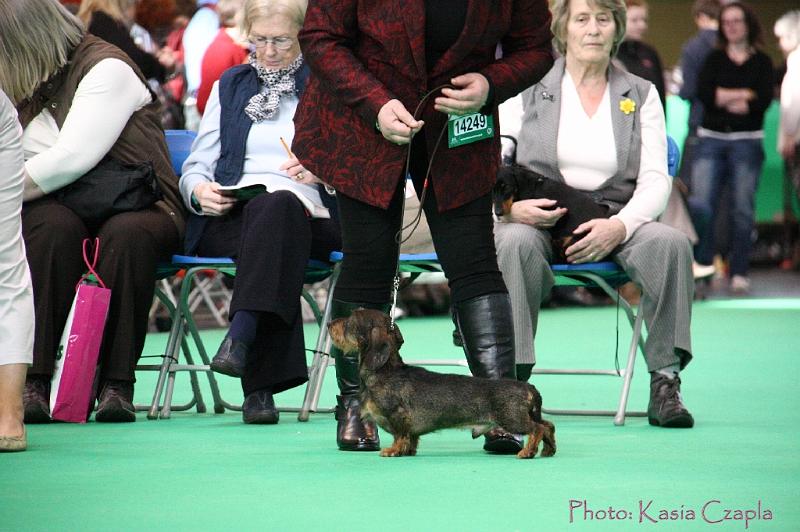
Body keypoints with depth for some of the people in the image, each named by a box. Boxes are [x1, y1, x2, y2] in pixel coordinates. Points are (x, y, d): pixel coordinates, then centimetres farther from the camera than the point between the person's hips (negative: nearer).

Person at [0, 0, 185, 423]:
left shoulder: (107, 68, -9)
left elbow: (71, 160, -21)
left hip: (136, 210, -4)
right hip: (63, 211, 4)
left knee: (127, 234, -39)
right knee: (54, 226, -33)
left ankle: (115, 384, -33)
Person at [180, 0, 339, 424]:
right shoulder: (230, 86, 25)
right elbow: (196, 166, 20)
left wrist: (323, 171, -12)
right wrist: (200, 191, -4)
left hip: (308, 213, -1)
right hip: (229, 218, 1)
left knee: (278, 205, -39)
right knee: (269, 211, -37)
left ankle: (241, 337, -55)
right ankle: (261, 382, -49)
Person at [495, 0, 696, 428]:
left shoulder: (641, 95, 12)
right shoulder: (528, 89, 9)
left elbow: (655, 181, 3)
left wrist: (619, 226, -17)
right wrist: (512, 206, -19)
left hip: (614, 224, 1)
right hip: (536, 220, -1)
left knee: (670, 242, -29)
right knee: (514, 243, -36)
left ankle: (665, 382, -25)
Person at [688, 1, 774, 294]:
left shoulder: (762, 62, 8)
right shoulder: (714, 59, 12)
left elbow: (764, 100, -7)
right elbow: (704, 93, -5)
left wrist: (724, 100, -8)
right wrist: (745, 94, -7)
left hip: (747, 141, -1)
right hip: (711, 139, 1)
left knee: (743, 208, -2)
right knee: (700, 203, -11)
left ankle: (739, 273, 4)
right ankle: (701, 268, 0)